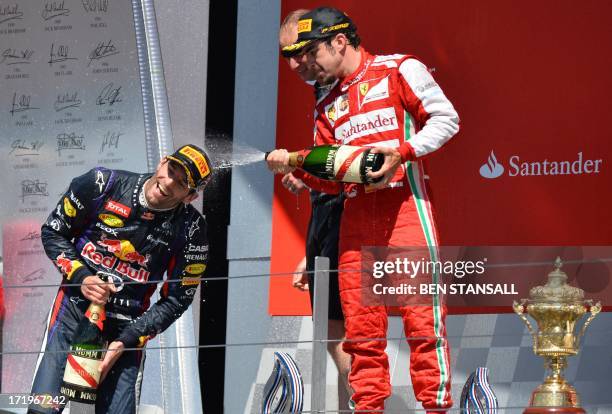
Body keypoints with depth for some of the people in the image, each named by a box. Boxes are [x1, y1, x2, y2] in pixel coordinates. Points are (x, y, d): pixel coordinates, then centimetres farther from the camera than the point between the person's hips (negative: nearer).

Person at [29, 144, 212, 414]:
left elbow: (176, 301, -3)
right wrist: (80, 277, -13)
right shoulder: (103, 184, -9)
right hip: (76, 308, -1)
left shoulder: (191, 229, -9)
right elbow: (53, 232, 3)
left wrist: (125, 341, -11)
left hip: (128, 326, 1)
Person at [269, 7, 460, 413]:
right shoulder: (329, 106, 21)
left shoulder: (400, 70, 2)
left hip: (404, 208, -6)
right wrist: (294, 165, 1)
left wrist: (403, 151, -15)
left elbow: (446, 119, -3)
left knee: (421, 314, -10)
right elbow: (330, 179, 18)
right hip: (356, 219, 6)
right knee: (360, 323, 2)